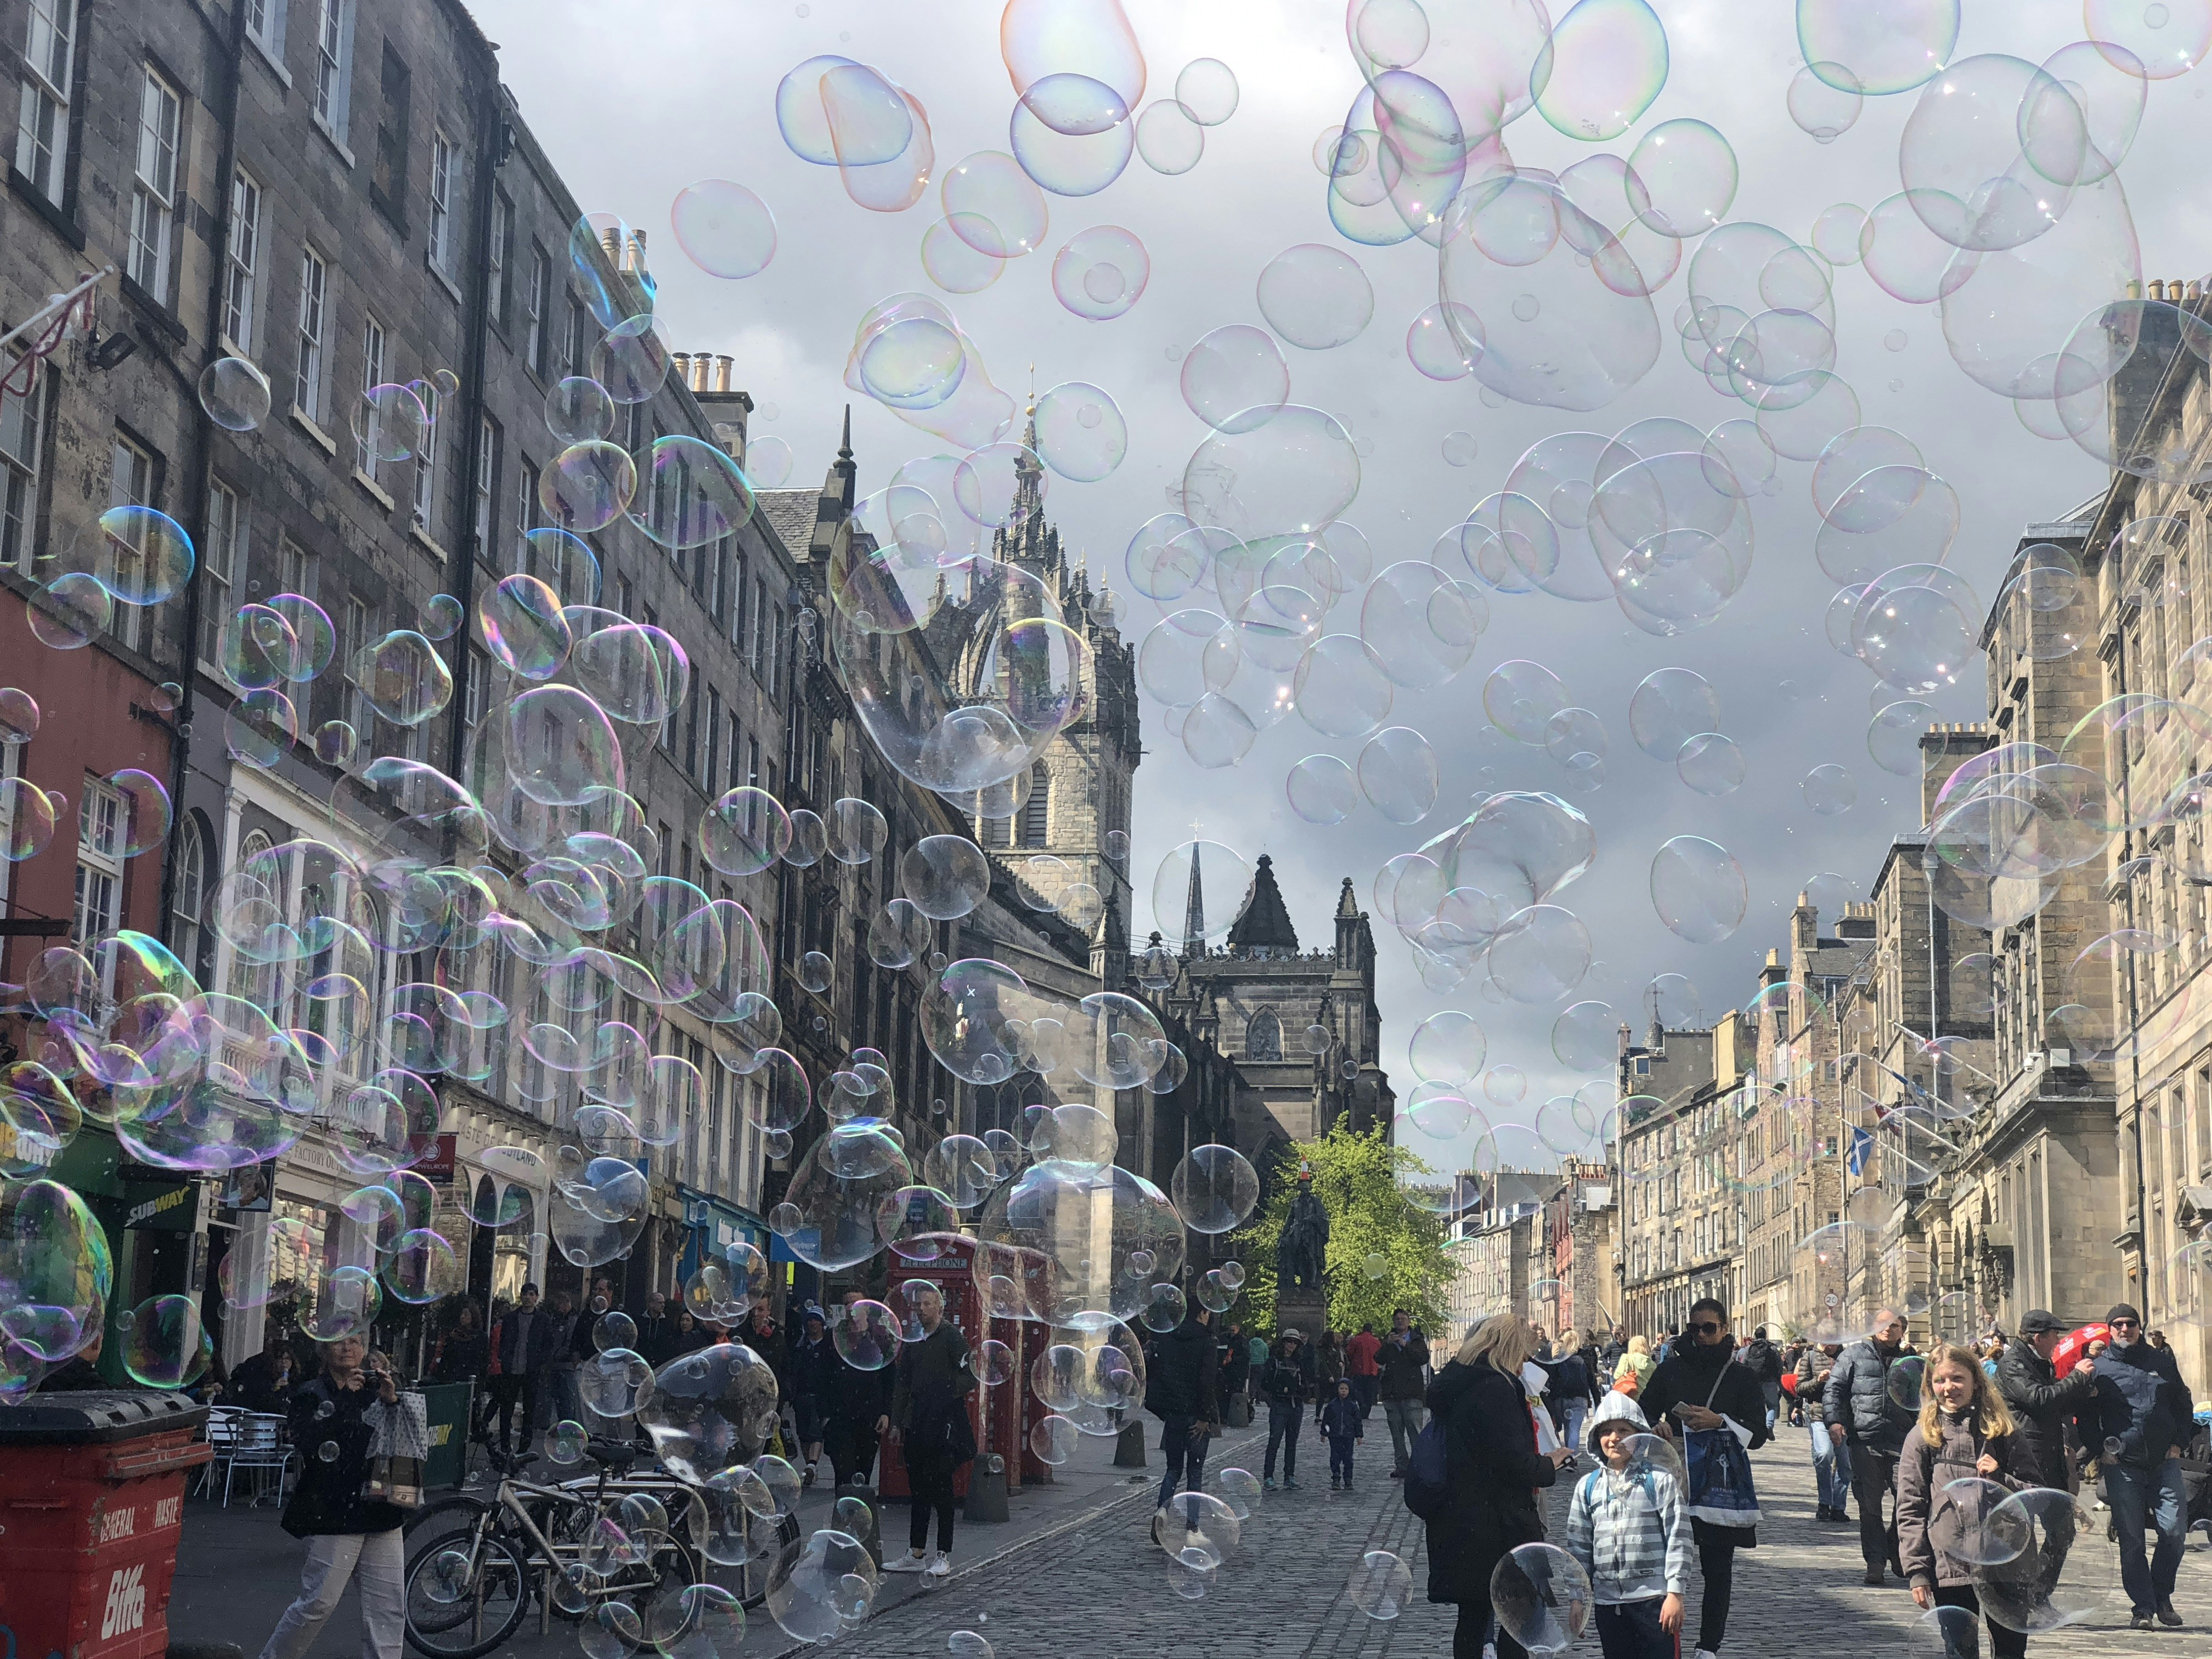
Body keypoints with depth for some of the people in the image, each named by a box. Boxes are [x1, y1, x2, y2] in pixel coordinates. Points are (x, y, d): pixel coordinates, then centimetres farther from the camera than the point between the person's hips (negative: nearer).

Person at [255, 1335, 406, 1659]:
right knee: (320, 1601, -7)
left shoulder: (378, 1388, 12)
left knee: (388, 1605, 2)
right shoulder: (312, 1394, 1)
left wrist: (392, 1401, -9)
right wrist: (346, 1398, -19)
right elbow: (307, 1441, -16)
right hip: (334, 1514, -4)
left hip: (380, 1509, 5)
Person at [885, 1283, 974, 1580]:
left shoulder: (952, 1337, -3)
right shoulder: (913, 1341, 15)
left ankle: (943, 1555, -1)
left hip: (944, 1422, -6)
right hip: (917, 1423, 6)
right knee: (918, 1487, 9)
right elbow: (902, 1384, 18)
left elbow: (970, 1376, -9)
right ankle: (916, 1553, 14)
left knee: (940, 1486, -6)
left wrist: (949, 1393, -23)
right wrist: (896, 1423, 14)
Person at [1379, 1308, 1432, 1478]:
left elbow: (1424, 1359, -7)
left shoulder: (1417, 1340, 9)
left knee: (1415, 1432, -10)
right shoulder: (1388, 1340, 14)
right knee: (1397, 1434, 6)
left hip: (1412, 1393, -3)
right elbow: (1379, 1359, 0)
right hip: (1392, 1393, 3)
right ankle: (1401, 1467, 10)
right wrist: (1387, 1344, -16)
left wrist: (1406, 1346, -16)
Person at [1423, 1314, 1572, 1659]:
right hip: (1498, 1524, -9)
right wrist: (1548, 1465, -4)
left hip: (1459, 1523, 9)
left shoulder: (1453, 1385, 10)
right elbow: (1512, 1462, -23)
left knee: (1473, 1616, 15)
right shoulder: (1496, 1388, -19)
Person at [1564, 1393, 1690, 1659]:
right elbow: (1578, 1544, 12)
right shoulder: (1587, 1486, 9)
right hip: (1607, 1601, 4)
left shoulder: (1660, 1480, -2)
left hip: (1654, 1597, -4)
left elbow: (1678, 1537, -5)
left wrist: (1675, 1593, -10)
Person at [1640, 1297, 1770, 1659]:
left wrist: (1720, 1421, -15)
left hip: (1722, 1483, -1)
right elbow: (1644, 1410, 17)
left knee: (1718, 1569, 0)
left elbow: (1758, 1435, 0)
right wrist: (1656, 1426, -5)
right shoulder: (1671, 1369, 9)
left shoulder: (1741, 1378, 5)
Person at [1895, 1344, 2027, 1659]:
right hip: (1951, 1569, -1)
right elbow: (1910, 1511, 1)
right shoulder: (1922, 1439, 3)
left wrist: (2000, 1479, -10)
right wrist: (1916, 1571, -6)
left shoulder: (2003, 1431, 7)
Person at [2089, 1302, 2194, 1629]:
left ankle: (2162, 1594, 14)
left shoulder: (2162, 1361, 11)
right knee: (2131, 1538, -2)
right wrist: (2100, 1450, -3)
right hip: (2122, 1466, -1)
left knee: (2175, 1530, -7)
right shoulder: (2098, 1368, 5)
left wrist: (2178, 1443, 7)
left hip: (2165, 1463, 1)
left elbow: (2184, 1405, 18)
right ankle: (2143, 1606, 6)